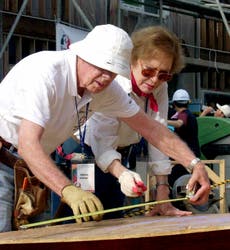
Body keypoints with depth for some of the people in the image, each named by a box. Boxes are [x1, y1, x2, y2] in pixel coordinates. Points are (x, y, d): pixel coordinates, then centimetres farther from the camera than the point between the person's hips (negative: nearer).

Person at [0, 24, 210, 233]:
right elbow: (28, 143, -39)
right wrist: (69, 191, -52)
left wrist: (195, 164, -14)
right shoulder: (45, 72, -30)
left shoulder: (107, 89, -7)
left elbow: (150, 128, -1)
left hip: (30, 164, 7)